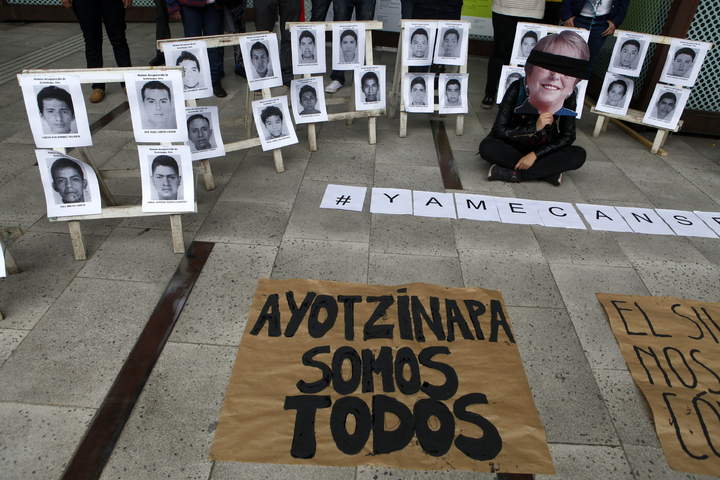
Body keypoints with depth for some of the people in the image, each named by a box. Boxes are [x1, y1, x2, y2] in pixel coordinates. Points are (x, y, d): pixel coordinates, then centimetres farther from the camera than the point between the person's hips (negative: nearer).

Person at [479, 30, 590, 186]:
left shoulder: (569, 98, -18)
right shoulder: (517, 90, -24)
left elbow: (567, 137, -10)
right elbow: (499, 131, -22)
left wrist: (535, 154, -22)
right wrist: (535, 127, -32)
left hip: (543, 150, 2)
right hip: (512, 148, -1)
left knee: (579, 156, -22)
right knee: (487, 147, -32)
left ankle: (513, 174, -25)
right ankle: (549, 172, -23)